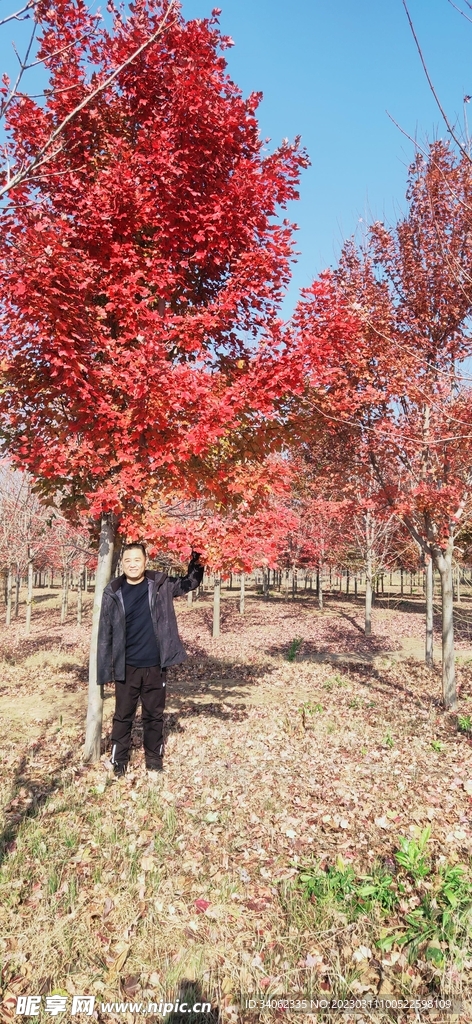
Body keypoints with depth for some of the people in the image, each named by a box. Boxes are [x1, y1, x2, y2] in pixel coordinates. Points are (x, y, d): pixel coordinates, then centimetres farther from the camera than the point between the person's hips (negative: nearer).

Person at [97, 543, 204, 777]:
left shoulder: (161, 584, -4)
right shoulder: (112, 592, -7)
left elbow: (190, 581, 9)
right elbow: (105, 633, -3)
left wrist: (196, 558, -11)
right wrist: (104, 671, -3)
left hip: (156, 665, 1)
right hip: (126, 667, -1)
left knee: (154, 716, 14)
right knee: (123, 716, 12)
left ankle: (154, 762, 29)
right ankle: (118, 763, 28)